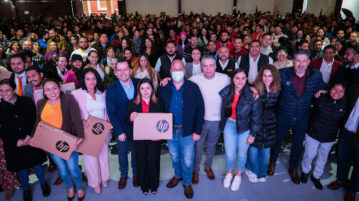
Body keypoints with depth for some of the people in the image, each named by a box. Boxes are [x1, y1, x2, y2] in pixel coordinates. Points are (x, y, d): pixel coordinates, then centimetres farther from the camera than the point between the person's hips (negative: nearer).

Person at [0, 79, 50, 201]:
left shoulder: (26, 102, -7)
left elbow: (35, 120, -4)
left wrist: (29, 136, -13)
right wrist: (16, 141, -11)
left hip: (31, 141, -1)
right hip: (14, 145, 1)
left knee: (37, 164, 13)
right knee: (21, 168, 14)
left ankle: (43, 184, 37)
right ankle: (26, 189, 38)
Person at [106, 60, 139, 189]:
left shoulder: (138, 83, -7)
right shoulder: (111, 89, -12)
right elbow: (111, 113, -11)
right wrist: (119, 132, -14)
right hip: (121, 129, -1)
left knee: (136, 152, 20)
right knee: (122, 154, 17)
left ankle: (136, 174, 44)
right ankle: (123, 175, 43)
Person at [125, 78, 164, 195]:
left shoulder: (158, 103, -1)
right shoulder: (132, 103, 0)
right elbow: (127, 121, 2)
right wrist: (131, 118, -21)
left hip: (154, 138, 0)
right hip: (139, 139, 1)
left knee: (154, 161, 9)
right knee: (142, 162, 11)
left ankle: (154, 185, 34)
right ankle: (144, 186, 34)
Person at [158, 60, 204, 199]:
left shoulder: (193, 88, -9)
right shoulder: (163, 89, -3)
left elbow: (200, 109, -7)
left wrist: (197, 131, -9)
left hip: (187, 131, -2)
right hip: (170, 130, 3)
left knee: (187, 160, 9)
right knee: (174, 157, 21)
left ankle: (187, 183, 34)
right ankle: (178, 175, 49)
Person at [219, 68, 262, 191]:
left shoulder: (251, 94, -18)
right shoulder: (226, 92, -9)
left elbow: (256, 116, -10)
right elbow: (222, 110, 7)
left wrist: (253, 134, -6)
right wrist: (222, 125, 7)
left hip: (245, 127, -1)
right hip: (229, 124, 2)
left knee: (242, 152, 15)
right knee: (230, 153, 5)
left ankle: (238, 175, 42)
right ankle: (229, 173, 38)